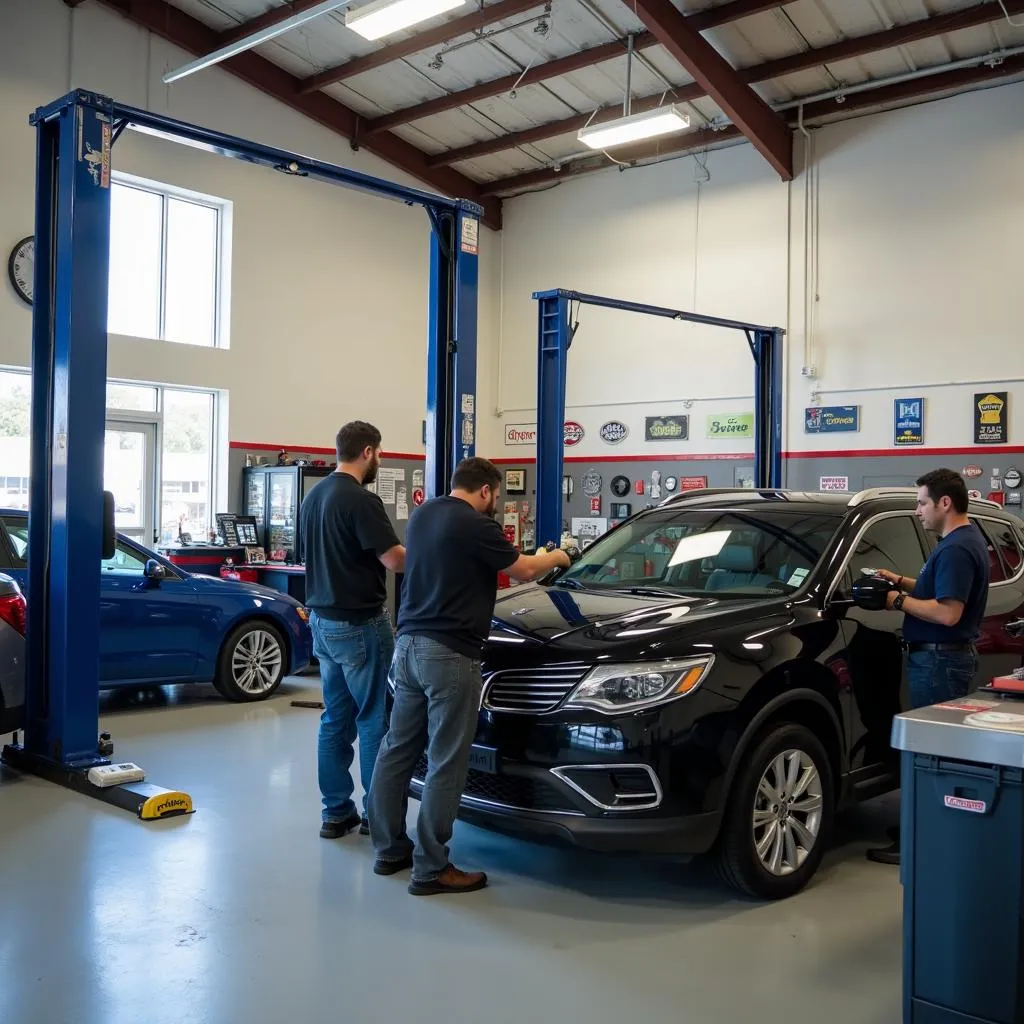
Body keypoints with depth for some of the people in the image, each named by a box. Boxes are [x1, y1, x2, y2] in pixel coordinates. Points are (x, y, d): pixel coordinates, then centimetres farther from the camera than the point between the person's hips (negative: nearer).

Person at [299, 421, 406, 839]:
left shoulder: (312, 496, 10)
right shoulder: (361, 500, -18)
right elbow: (396, 561, -19)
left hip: (322, 620, 9)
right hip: (359, 624, -9)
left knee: (335, 720, 13)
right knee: (375, 721, 2)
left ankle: (337, 811, 19)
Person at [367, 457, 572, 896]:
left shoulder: (422, 514, 13)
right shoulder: (474, 525, -13)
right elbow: (523, 569, -2)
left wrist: (532, 558, 30)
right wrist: (556, 558, 20)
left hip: (409, 645, 9)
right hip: (449, 653, -9)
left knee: (398, 749, 14)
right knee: (445, 763, -2)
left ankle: (389, 848, 24)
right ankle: (431, 869, 4)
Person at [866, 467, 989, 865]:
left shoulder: (956, 549, -20)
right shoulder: (965, 540, 13)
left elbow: (947, 612, -26)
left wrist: (900, 601, -15)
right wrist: (902, 582, 12)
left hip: (940, 660, -11)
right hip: (944, 656, 11)